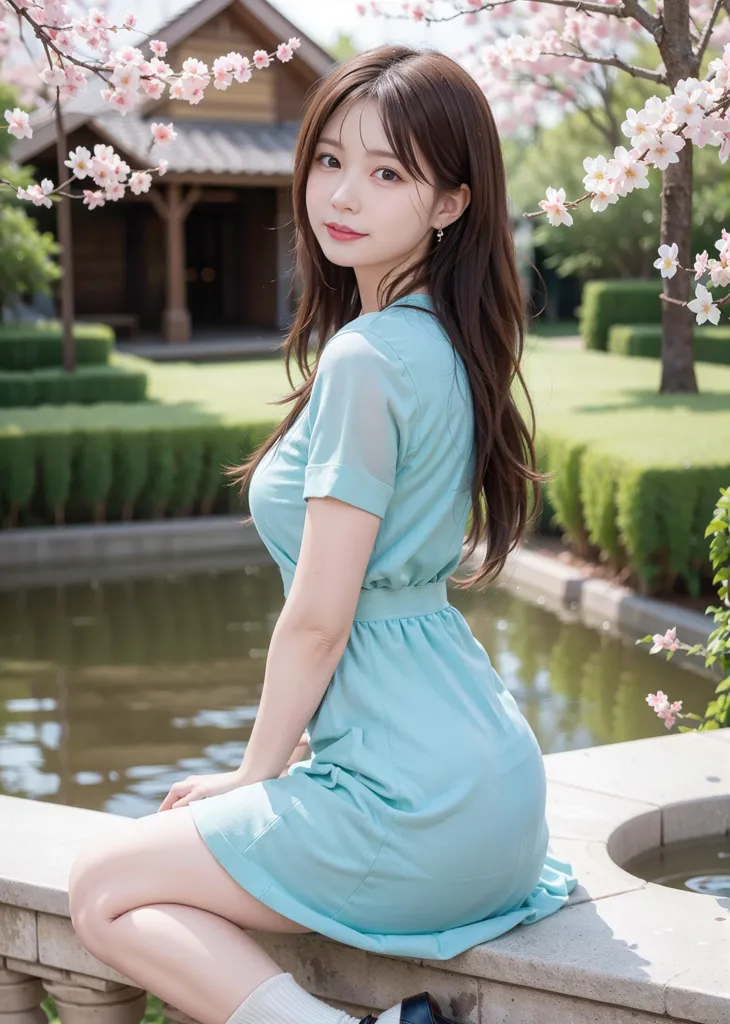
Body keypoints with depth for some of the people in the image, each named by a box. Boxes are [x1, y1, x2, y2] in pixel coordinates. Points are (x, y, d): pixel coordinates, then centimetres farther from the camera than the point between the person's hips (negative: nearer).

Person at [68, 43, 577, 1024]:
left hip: (417, 801, -9)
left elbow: (318, 619, -16)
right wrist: (282, 758, 17)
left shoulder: (366, 358, -18)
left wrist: (258, 770, -1)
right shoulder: (444, 344, 11)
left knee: (102, 889, 4)